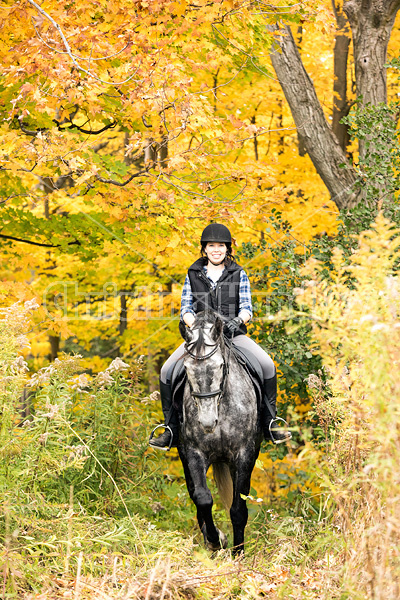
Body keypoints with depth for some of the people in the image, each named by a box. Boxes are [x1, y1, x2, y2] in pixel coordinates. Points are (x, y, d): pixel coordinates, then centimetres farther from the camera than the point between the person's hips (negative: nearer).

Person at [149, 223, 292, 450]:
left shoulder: (239, 274, 7)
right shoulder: (193, 275, 9)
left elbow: (247, 307, 0)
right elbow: (186, 308, 4)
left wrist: (237, 320, -23)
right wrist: (195, 325, -18)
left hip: (233, 335, -1)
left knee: (267, 364, -24)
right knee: (167, 370, -20)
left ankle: (269, 423, -12)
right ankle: (171, 429, -9)